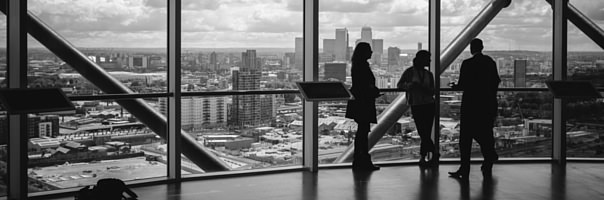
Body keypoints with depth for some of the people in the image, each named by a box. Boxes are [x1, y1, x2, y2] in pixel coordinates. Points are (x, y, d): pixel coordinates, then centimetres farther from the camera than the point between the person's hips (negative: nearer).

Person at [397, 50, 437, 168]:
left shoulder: (428, 74, 11)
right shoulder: (410, 72, 1)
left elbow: (432, 92, 8)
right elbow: (399, 85, 0)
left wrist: (423, 88, -12)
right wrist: (410, 85, -18)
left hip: (429, 105, 3)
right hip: (416, 106, -3)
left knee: (425, 134, -3)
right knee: (423, 133, -6)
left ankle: (422, 159, 5)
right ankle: (434, 154, 6)